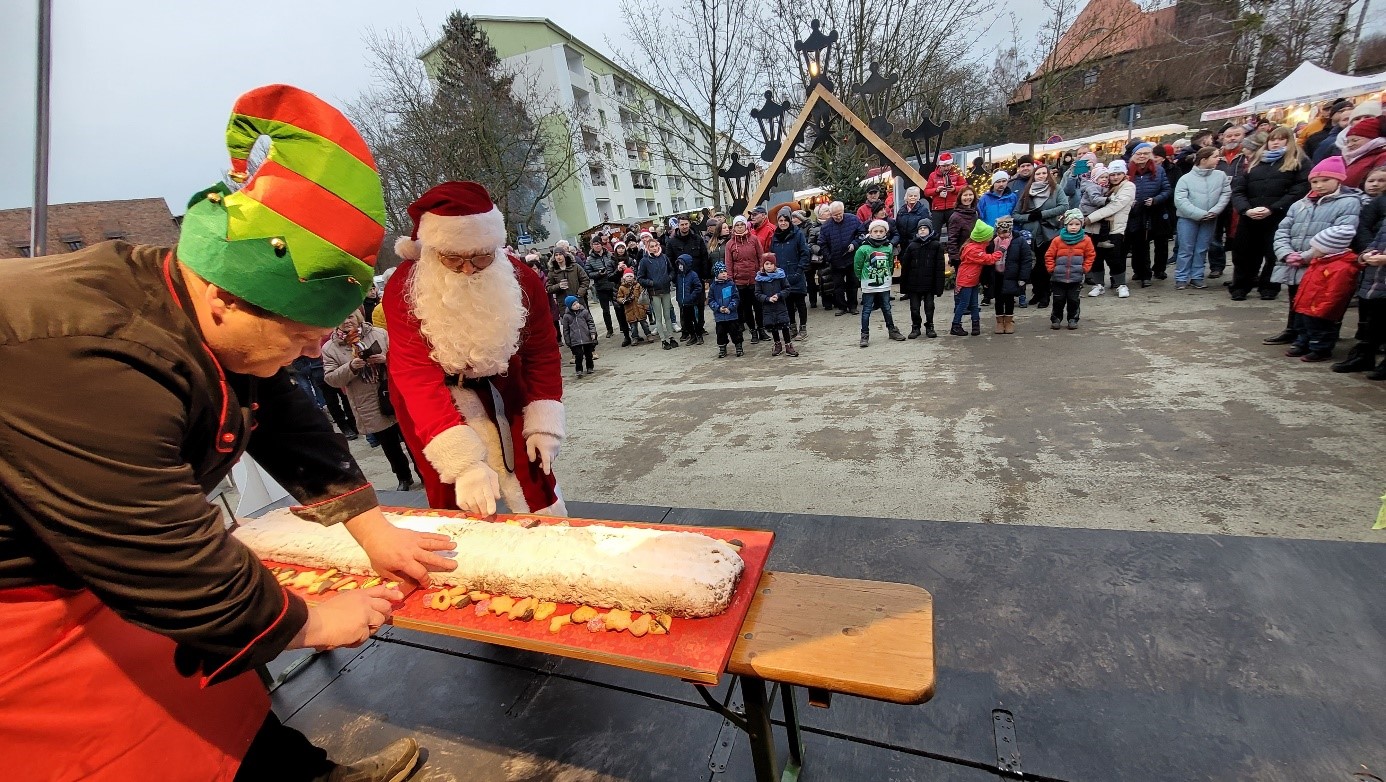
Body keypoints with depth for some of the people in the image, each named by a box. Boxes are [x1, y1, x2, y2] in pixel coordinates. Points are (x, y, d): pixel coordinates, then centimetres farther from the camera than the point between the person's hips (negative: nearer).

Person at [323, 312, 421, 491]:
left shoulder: (379, 334, -1)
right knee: (390, 447, 13)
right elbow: (331, 379, -3)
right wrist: (350, 367, -19)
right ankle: (404, 478, 31)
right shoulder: (329, 348, 0)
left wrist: (387, 359, -19)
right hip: (369, 409, 1)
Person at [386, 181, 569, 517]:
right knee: (460, 505, 2)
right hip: (438, 396, -1)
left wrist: (544, 423, -14)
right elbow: (418, 377, -33)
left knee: (537, 497, 5)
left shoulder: (521, 280, -17)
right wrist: (464, 463, -44)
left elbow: (542, 354, -6)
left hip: (501, 389, 2)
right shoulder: (403, 290, -25)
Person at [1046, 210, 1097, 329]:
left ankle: (1073, 319, 17)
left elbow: (1091, 255, 6)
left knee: (1074, 300, 6)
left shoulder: (1086, 240, 0)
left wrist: (1085, 269, -2)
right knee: (1058, 300, 6)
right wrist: (1051, 269, -3)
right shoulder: (1058, 240, -3)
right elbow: (1049, 256, 3)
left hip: (1076, 278, 0)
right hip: (1058, 277, 0)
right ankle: (1055, 319, 17)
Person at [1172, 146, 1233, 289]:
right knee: (1186, 250, 0)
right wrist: (1199, 214, -18)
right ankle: (1181, 278, 6)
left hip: (1210, 219, 3)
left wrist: (1215, 211, -13)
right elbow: (1180, 200, -14)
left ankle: (1196, 277, 15)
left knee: (1201, 249, 8)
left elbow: (1226, 194, 3)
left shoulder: (1221, 176, 2)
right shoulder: (1186, 178, -9)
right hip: (1188, 219, -3)